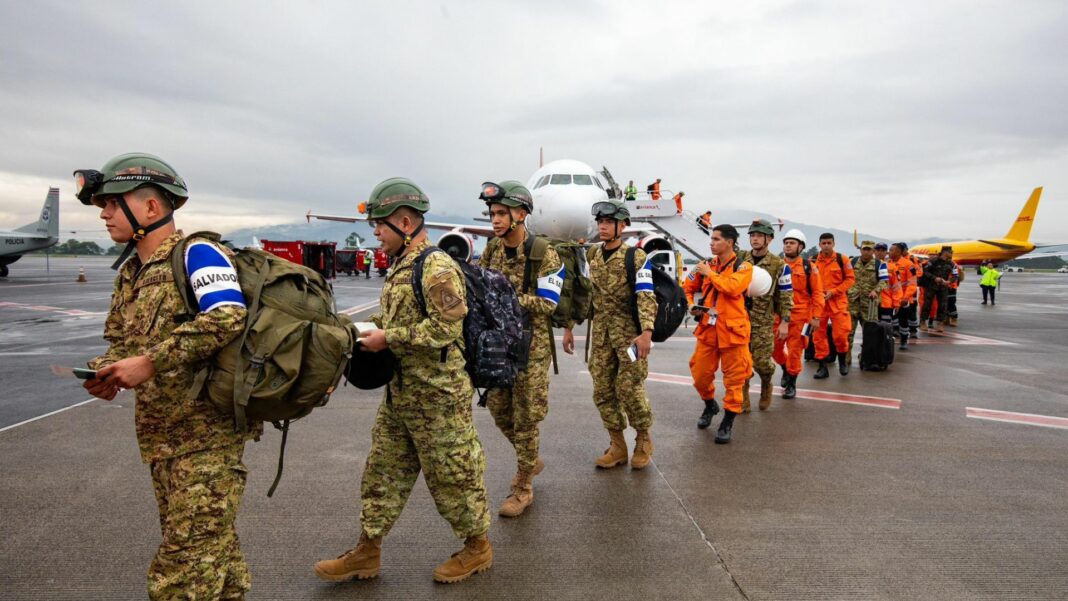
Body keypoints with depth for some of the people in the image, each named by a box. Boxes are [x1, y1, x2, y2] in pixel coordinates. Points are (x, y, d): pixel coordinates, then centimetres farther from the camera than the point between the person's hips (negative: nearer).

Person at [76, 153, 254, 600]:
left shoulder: (196, 253, -12)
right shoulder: (129, 272, 15)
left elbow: (229, 318, -26)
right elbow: (120, 338, 22)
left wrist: (150, 363, -25)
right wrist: (107, 371, 0)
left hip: (209, 431, -8)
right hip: (159, 435, 8)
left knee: (190, 556, -3)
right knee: (210, 544, 19)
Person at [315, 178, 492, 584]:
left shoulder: (438, 268, -18)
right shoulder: (400, 266, 12)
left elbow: (446, 329, -25)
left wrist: (387, 338, -20)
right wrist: (369, 329, 5)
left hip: (436, 394, -9)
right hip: (399, 391, 10)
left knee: (451, 474, 5)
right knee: (383, 471, 15)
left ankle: (477, 546, 24)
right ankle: (367, 552, 28)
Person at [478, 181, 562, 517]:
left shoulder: (544, 254, -13)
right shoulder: (491, 250, 5)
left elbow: (546, 304, -17)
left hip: (531, 345, -6)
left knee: (525, 416, 2)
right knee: (498, 408, 14)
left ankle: (523, 488, 16)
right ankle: (531, 460, 38)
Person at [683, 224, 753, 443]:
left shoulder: (743, 267, -4)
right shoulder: (706, 265, 9)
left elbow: (732, 288, -24)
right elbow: (688, 288, 19)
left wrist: (710, 273, -12)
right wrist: (691, 305, -1)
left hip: (732, 330, -4)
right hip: (707, 328, 5)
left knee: (733, 378, 1)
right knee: (700, 374, 10)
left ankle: (728, 422, 14)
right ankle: (710, 405, 38)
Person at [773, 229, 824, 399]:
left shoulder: (809, 267, -2)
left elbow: (817, 293, -1)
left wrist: (816, 316, -7)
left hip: (799, 316, -3)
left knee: (794, 351, 1)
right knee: (774, 348, 9)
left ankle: (791, 384, 17)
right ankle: (786, 369, 38)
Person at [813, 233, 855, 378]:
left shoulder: (842, 260, -2)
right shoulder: (813, 261, 3)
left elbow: (850, 279, -1)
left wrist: (833, 292, -10)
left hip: (838, 302, -2)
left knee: (840, 334, -4)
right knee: (819, 335, 3)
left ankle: (843, 361, 23)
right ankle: (822, 366, 13)